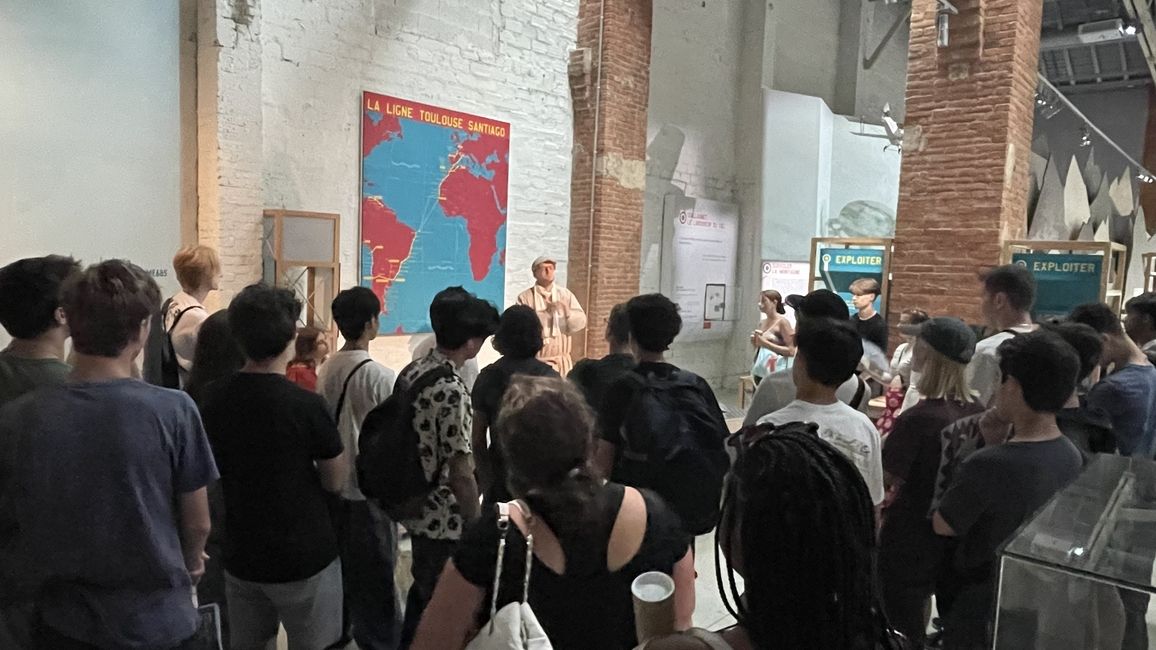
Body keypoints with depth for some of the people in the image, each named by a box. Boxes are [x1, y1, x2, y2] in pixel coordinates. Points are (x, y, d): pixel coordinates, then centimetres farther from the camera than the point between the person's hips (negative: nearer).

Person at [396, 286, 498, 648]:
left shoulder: (410, 373, 1)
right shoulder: (452, 391, -26)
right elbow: (460, 473, -24)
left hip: (415, 508, 8)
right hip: (445, 520, -8)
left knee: (422, 592, 25)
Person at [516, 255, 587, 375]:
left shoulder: (565, 294, 8)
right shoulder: (525, 297, -1)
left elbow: (581, 322, 2)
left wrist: (567, 311, -17)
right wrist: (544, 313, -22)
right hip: (534, 361, -3)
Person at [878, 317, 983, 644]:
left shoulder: (916, 419, -26)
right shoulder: (977, 411, -5)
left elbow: (882, 481, -23)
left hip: (909, 540, -6)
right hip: (955, 536, 7)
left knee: (901, 630, 11)